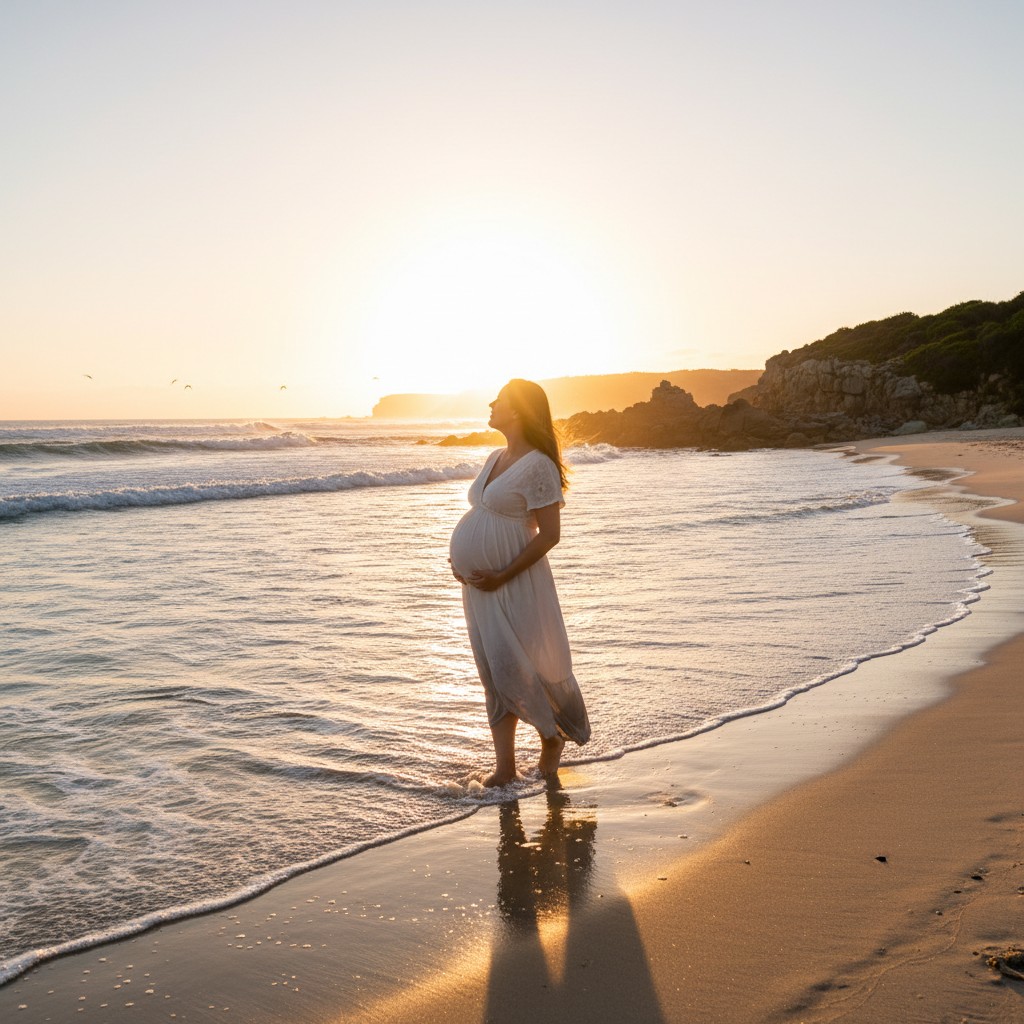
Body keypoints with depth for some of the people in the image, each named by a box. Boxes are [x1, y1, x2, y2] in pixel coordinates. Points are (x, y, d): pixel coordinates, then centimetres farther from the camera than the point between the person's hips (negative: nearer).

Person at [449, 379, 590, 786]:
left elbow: (549, 534, -18)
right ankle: (505, 767, 17)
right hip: (480, 585, 8)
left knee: (515, 669, -3)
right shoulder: (495, 458, 12)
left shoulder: (537, 466, -15)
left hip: (515, 585, -8)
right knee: (494, 675, 9)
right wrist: (460, 558, 7)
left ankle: (553, 734, 25)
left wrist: (502, 576, -19)